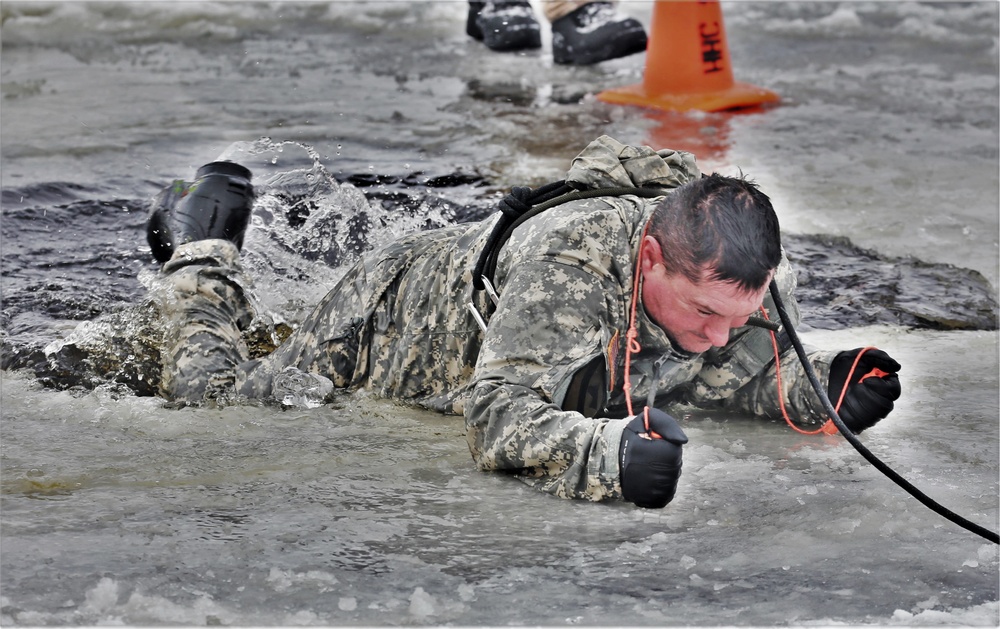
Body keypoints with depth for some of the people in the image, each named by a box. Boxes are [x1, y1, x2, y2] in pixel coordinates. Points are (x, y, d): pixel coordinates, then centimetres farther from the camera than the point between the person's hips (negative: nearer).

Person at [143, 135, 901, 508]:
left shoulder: (752, 272, -30)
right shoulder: (568, 263, -49)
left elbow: (743, 373, -11)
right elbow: (498, 416, -54)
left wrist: (829, 384, -32)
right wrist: (610, 454, -72)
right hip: (398, 310, -5)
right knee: (214, 397, 14)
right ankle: (202, 250, 40)